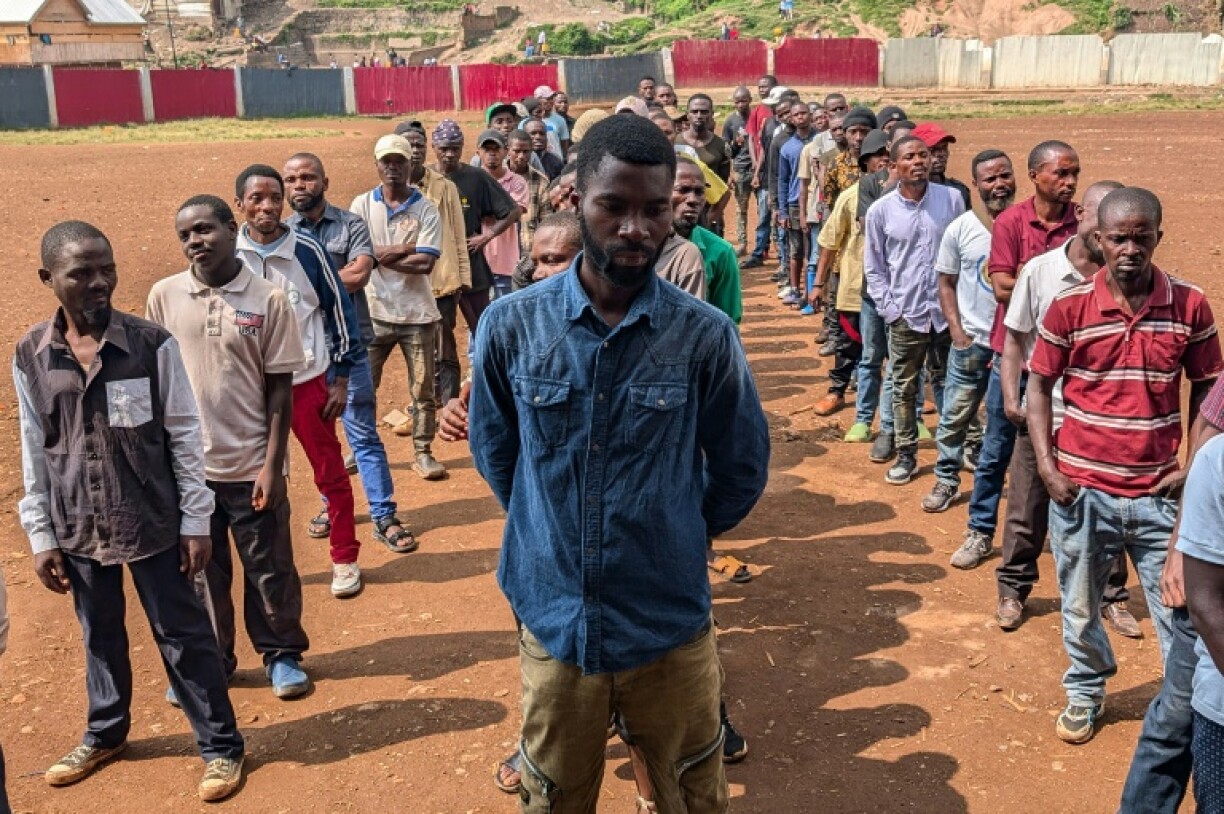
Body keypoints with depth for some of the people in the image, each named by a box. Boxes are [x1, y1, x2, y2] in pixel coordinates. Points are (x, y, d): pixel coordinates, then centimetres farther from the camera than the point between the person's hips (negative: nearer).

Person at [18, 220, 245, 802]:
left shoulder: (151, 343, -10)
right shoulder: (30, 356, -2)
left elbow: (185, 434, -5)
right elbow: (34, 451, 5)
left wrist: (195, 519, -6)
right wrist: (41, 535, 5)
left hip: (152, 520, -3)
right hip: (78, 526, 3)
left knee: (182, 633, 6)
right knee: (100, 634, 20)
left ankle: (220, 745, 20)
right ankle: (105, 733, 41)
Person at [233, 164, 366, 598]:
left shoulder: (308, 250, -9)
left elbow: (339, 309, -1)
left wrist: (341, 379, -1)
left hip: (308, 381, -1)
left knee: (330, 472, 7)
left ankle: (345, 559, 22)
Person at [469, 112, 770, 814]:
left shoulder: (707, 337, -12)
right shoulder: (511, 325, -9)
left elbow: (742, 470, 1)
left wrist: (673, 539, 7)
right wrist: (552, 531, 8)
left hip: (671, 628, 0)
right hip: (555, 624, 1)